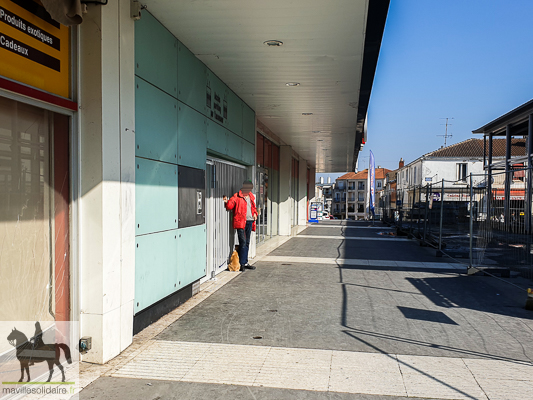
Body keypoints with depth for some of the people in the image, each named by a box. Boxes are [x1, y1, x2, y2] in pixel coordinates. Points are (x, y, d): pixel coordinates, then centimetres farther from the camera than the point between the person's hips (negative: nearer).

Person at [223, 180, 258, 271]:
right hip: (241, 222, -6)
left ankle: (245, 263, 20)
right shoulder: (237, 196, -2)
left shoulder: (251, 197, 17)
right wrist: (226, 202, -30)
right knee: (243, 242, -11)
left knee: (247, 243, 12)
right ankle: (242, 264, -5)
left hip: (249, 222, 7)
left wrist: (255, 214, 11)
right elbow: (230, 206, -10)